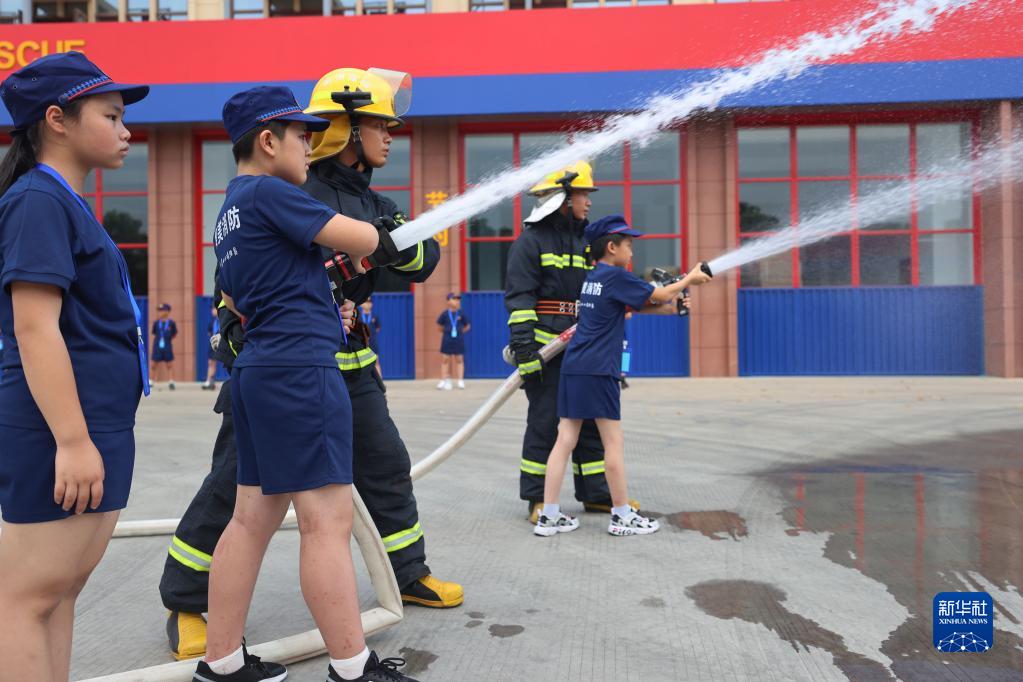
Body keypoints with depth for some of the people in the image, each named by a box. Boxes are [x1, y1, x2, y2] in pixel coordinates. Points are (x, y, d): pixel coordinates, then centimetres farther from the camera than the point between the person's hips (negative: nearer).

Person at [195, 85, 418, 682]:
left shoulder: (231, 210, 21)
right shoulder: (270, 193, -9)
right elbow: (363, 239, -12)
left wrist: (315, 308, 18)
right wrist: (370, 235, 11)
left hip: (258, 370, 10)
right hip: (299, 369, -10)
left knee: (254, 517, 12)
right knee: (329, 520, -5)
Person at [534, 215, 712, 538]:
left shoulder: (592, 277, 18)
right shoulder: (617, 276, -6)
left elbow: (642, 300, 25)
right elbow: (659, 295, 1)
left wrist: (672, 298, 22)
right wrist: (690, 278, 16)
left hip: (573, 367, 8)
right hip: (598, 371, -8)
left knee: (565, 440, 6)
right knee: (614, 442, 2)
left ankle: (549, 516, 7)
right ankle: (622, 516, 11)